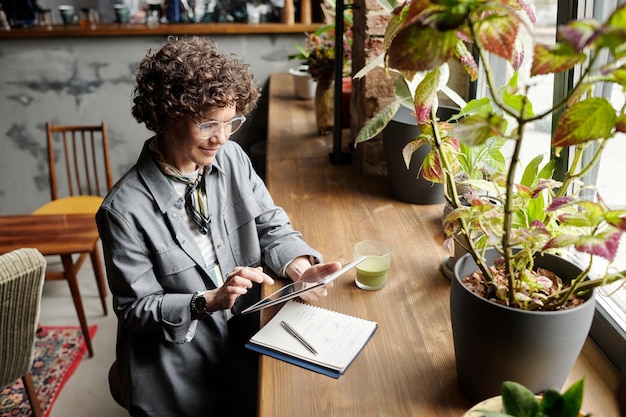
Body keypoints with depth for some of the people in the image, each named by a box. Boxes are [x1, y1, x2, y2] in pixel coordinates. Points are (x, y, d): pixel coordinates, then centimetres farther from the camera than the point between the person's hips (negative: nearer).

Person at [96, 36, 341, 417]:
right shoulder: (125, 210, -21)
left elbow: (271, 226, 2)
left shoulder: (231, 157, -7)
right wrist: (209, 300, -27)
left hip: (248, 339, 4)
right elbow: (135, 310, -13)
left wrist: (299, 266, -18)